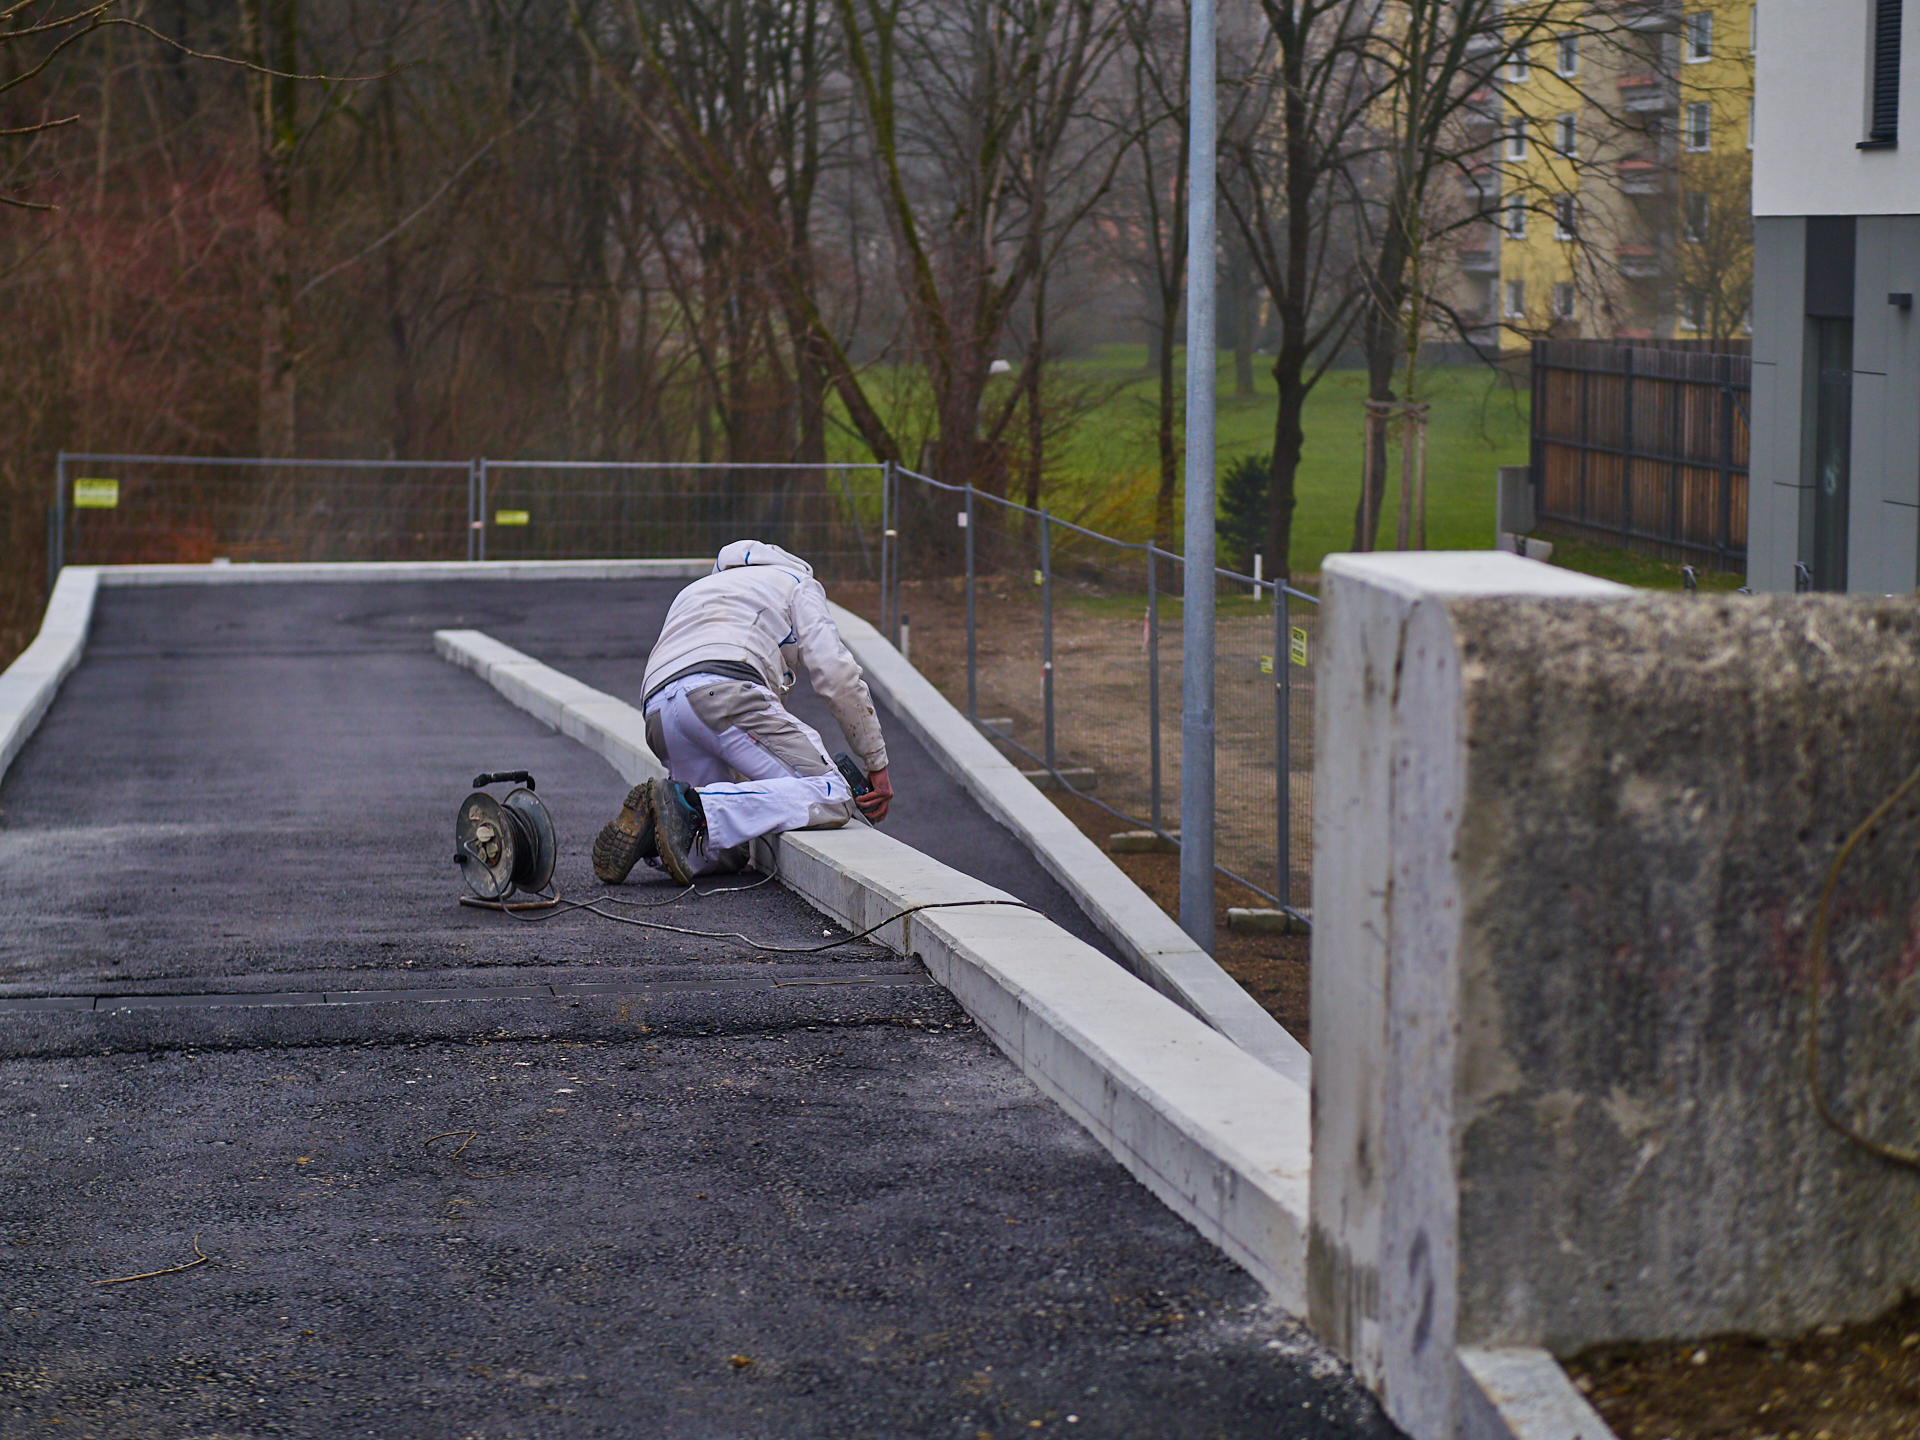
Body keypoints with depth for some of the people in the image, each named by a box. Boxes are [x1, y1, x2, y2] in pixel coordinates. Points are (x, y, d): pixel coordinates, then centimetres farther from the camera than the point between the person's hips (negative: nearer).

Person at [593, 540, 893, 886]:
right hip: (725, 690, -7)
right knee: (833, 799, -9)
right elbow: (836, 674, 11)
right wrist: (876, 764, 14)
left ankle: (641, 828, -11)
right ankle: (690, 806, -24)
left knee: (730, 850, 16)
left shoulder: (694, 591, 44)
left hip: (657, 713, 7)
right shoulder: (798, 584, 27)